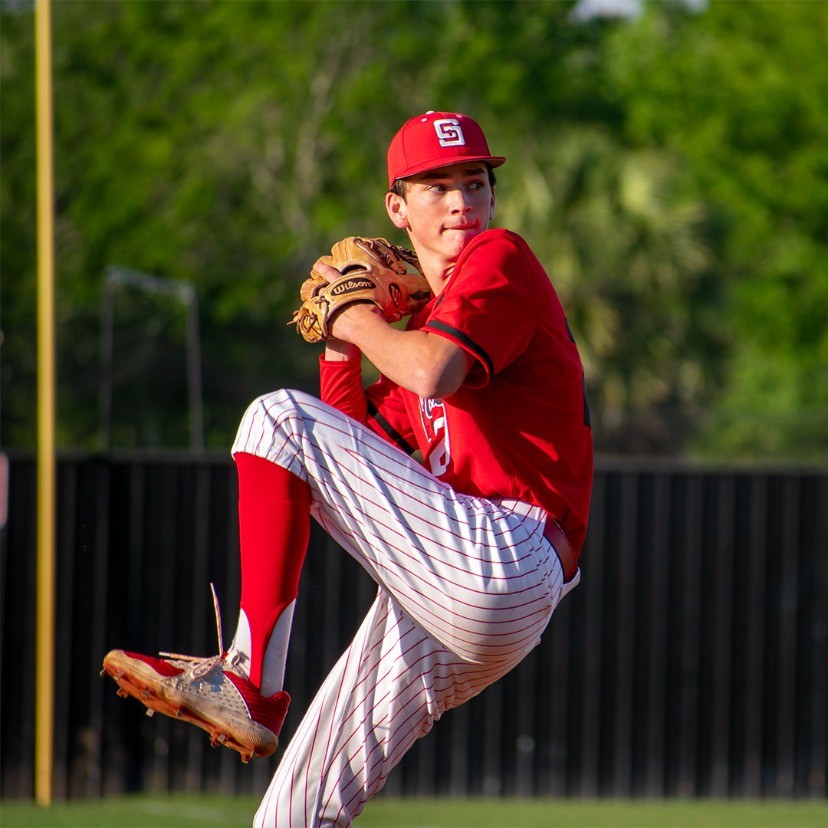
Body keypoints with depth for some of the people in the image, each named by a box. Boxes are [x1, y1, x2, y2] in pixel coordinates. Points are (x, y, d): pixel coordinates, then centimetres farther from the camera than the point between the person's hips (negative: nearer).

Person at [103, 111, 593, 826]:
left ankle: (250, 680, -18)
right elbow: (363, 457, 23)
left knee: (280, 418, -14)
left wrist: (358, 318, -1)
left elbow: (432, 374, -19)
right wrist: (340, 344, 14)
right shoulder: (425, 321, 27)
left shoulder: (500, 259, 1)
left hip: (502, 562, -9)